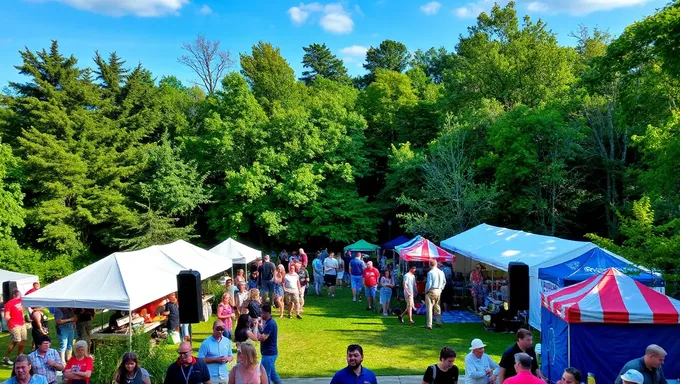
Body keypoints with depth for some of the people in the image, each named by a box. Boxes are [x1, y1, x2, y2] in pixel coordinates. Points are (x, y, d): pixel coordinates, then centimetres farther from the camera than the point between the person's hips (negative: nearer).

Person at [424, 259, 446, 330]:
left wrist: (426, 291, -5)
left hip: (431, 291, -6)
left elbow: (429, 283, -17)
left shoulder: (430, 272, -15)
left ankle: (429, 325, -3)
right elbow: (444, 282, 14)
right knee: (437, 307, 18)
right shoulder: (441, 272, 6)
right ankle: (439, 323, 24)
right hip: (438, 291, 6)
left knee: (429, 308, -2)